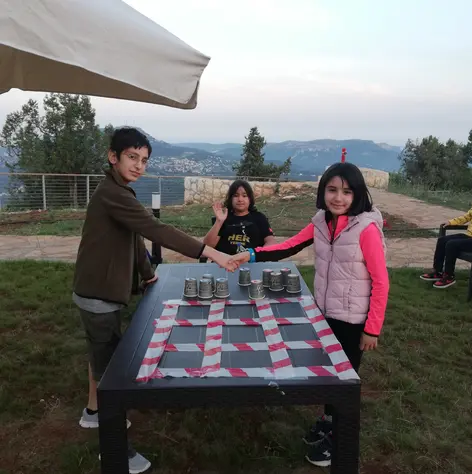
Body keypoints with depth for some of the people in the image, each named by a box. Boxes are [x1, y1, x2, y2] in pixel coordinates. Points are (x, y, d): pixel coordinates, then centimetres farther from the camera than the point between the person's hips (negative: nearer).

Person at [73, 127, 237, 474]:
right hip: (100, 294, -10)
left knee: (103, 354, 24)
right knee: (110, 362, -1)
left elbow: (135, 236, 15)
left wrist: (148, 274, 17)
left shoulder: (116, 192, 11)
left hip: (101, 290, 10)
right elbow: (155, 230, -34)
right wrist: (211, 253, -38)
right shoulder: (112, 194, -24)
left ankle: (94, 412, 45)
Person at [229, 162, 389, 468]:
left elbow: (381, 282, -17)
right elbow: (288, 248, 0)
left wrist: (373, 329, -14)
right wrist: (252, 255, -15)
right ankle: (329, 421, 46)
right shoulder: (321, 223, -2)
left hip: (352, 320, -5)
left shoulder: (367, 229, -20)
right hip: (324, 312, 6)